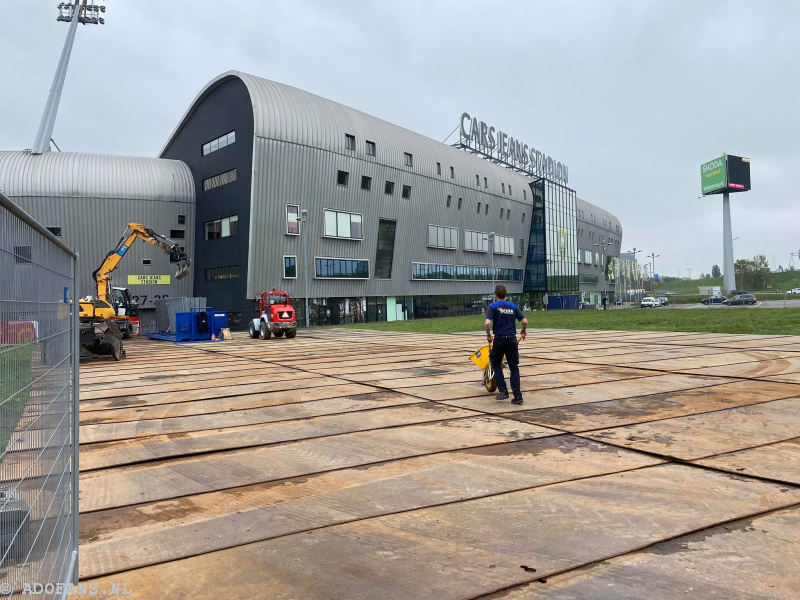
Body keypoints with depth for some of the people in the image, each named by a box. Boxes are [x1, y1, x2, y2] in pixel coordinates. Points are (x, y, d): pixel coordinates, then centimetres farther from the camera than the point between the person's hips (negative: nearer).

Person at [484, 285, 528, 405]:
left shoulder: (493, 306, -2)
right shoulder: (513, 307, 8)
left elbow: (487, 323, -16)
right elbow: (525, 321, 3)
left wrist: (488, 335, 1)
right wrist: (523, 331, 21)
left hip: (499, 339, -3)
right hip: (512, 339, 3)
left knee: (496, 364, 16)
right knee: (514, 367, 7)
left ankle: (503, 391, 8)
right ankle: (517, 396, 1)